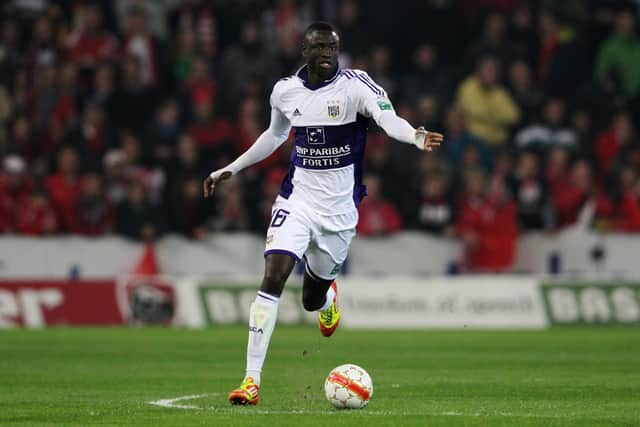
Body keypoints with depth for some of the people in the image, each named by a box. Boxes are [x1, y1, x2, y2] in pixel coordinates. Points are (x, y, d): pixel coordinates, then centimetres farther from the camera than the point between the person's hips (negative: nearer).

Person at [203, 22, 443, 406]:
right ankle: (251, 381, -15)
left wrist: (417, 137, -51)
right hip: (296, 201, 1)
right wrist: (230, 170, 23)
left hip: (339, 210, -1)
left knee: (312, 300, 12)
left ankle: (328, 297, 54)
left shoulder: (355, 85, -12)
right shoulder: (285, 91, 0)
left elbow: (388, 119, -30)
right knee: (273, 280, -19)